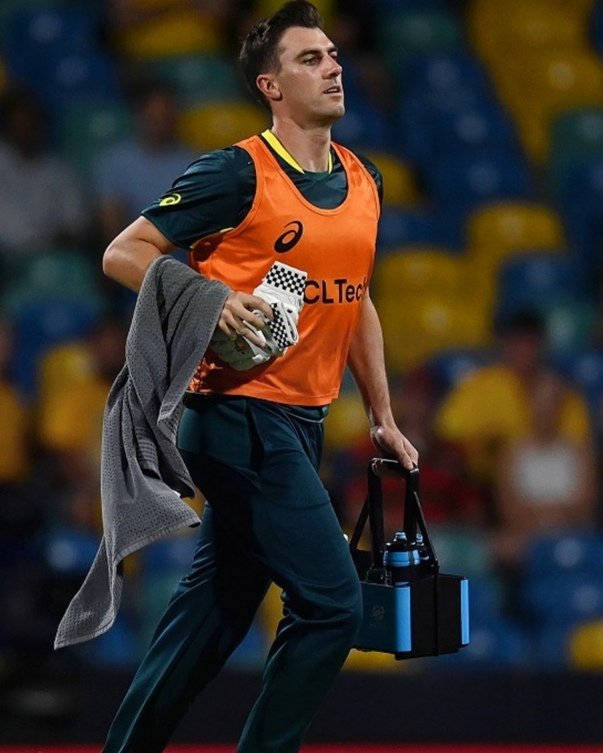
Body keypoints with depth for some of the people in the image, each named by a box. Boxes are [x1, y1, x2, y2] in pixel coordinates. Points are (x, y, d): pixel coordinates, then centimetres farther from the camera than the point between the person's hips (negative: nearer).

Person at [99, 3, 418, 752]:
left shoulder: (363, 180, 11)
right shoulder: (239, 172, -11)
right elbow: (123, 254, -9)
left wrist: (382, 416, 19)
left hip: (300, 424, 8)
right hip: (241, 415, -8)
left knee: (216, 605, 13)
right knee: (331, 602, -13)